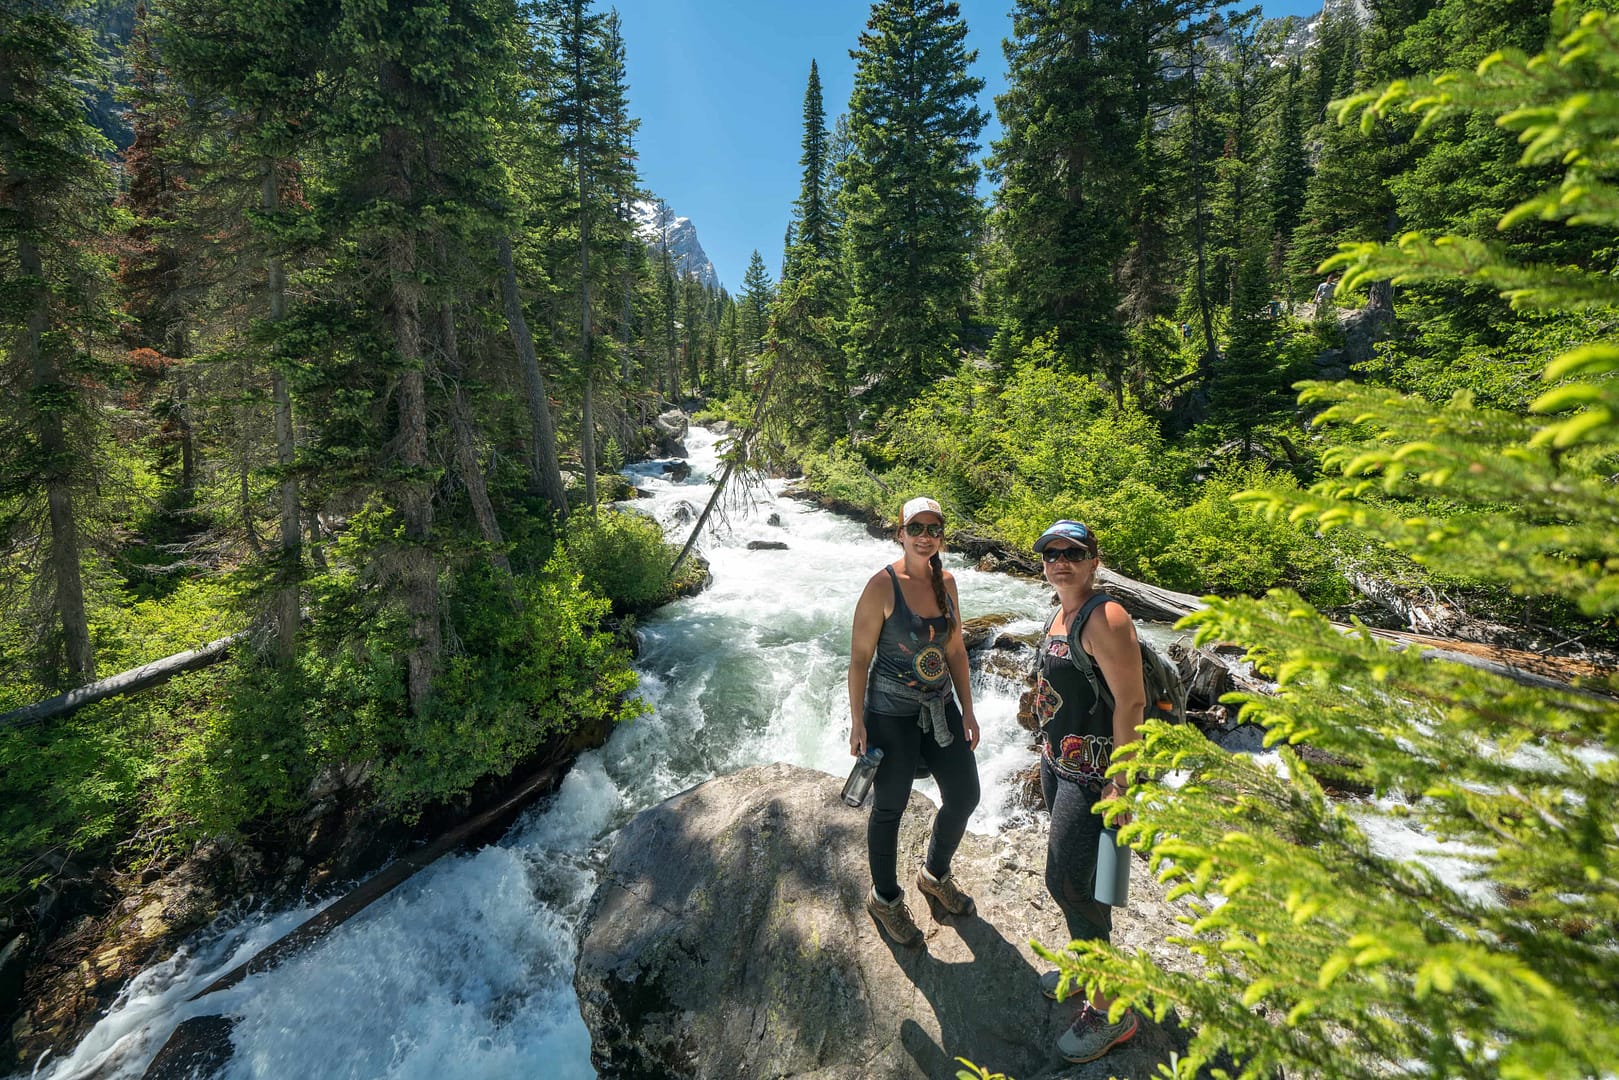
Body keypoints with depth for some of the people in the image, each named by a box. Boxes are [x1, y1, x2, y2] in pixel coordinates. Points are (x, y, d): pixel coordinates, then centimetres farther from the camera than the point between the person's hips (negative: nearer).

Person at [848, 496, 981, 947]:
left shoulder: (946, 582, 1)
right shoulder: (883, 585, -18)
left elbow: (955, 649, 9)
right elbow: (859, 656, -15)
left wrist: (967, 710, 9)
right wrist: (857, 721, -14)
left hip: (940, 706, 7)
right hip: (891, 714, -6)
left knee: (964, 797, 16)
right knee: (890, 808, 11)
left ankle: (935, 875, 45)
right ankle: (884, 898, 37)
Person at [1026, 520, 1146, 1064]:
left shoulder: (1105, 619, -20)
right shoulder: (1060, 614, 8)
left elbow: (1132, 701, -23)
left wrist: (1121, 785, -23)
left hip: (1093, 769, -9)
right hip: (1058, 759, 9)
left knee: (1068, 879, -2)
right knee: (1071, 872, 20)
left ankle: (1110, 1010, 17)